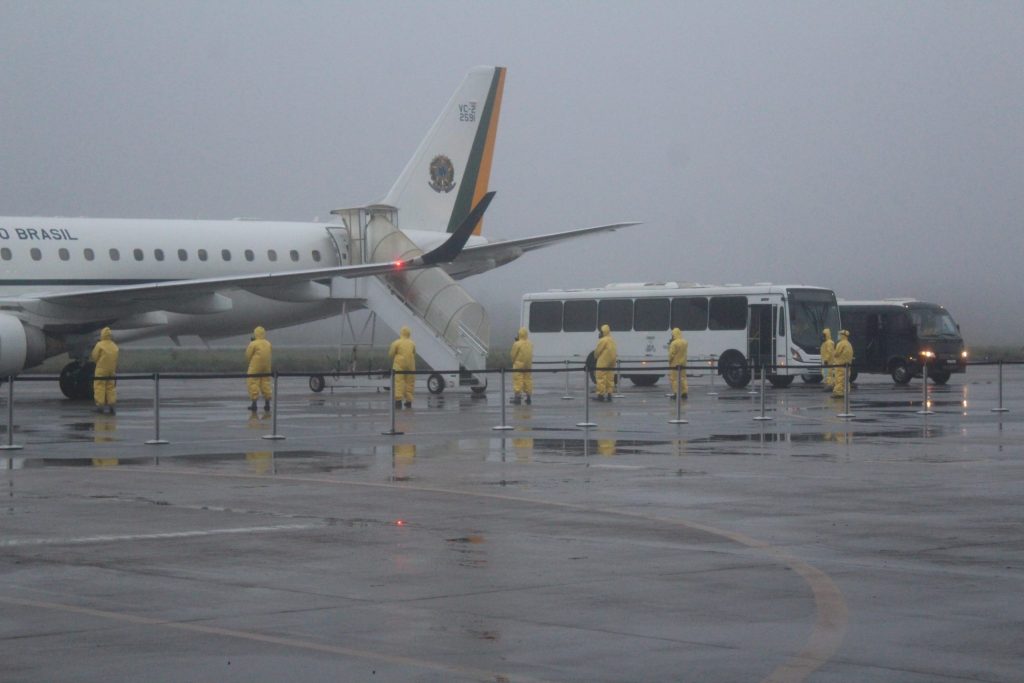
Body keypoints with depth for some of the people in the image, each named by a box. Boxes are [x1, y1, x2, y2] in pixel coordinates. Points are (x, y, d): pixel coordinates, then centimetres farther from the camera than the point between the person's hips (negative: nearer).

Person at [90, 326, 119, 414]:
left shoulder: (99, 345, -11)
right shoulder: (115, 346, 6)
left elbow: (94, 357, -8)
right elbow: (117, 357, 9)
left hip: (101, 368, -5)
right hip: (112, 369, 5)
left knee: (99, 387, 0)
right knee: (111, 387, 11)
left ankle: (100, 405, -4)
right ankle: (111, 405, 8)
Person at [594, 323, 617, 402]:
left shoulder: (603, 340, -15)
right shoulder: (612, 340, 12)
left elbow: (597, 351, -9)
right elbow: (615, 351, 16)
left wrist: (595, 357, 9)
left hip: (603, 362, -8)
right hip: (611, 362, 8)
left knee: (601, 378, -5)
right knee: (610, 378, 12)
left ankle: (601, 394, -8)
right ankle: (609, 393, 12)